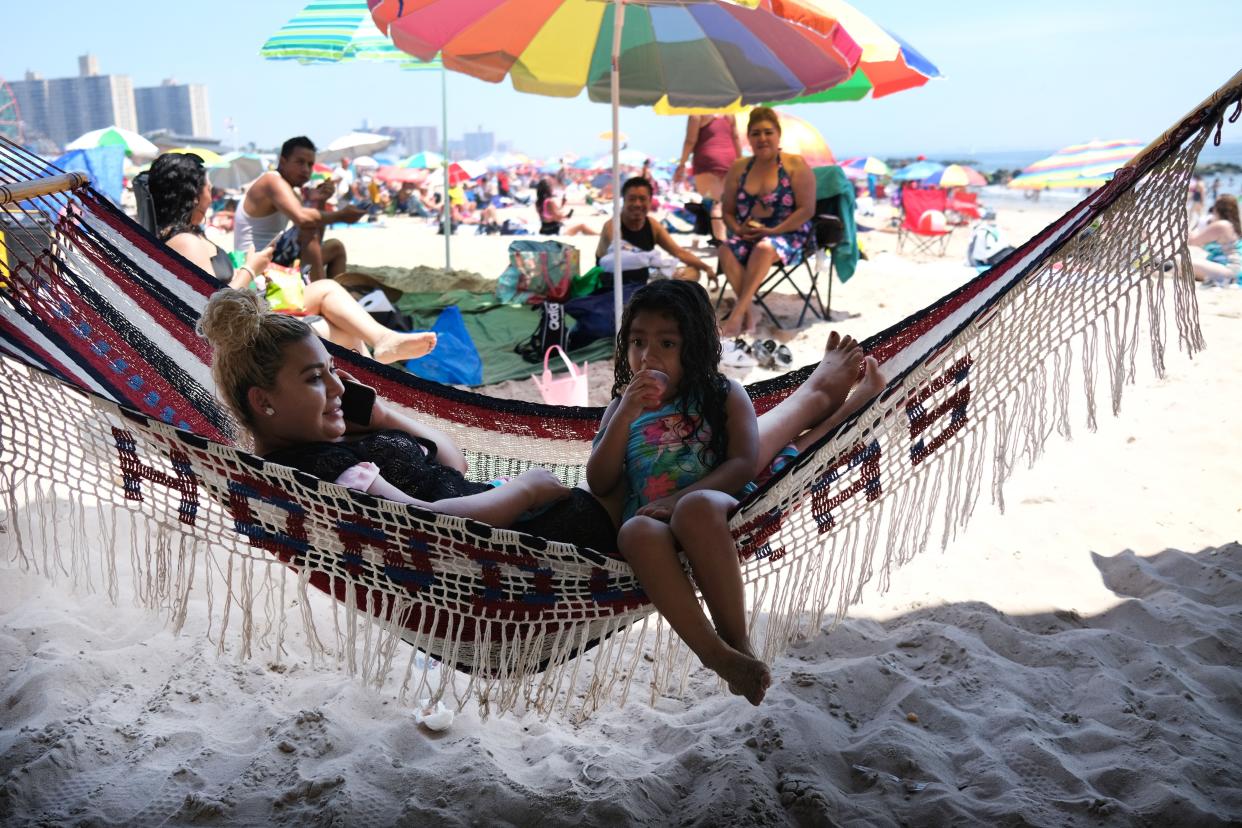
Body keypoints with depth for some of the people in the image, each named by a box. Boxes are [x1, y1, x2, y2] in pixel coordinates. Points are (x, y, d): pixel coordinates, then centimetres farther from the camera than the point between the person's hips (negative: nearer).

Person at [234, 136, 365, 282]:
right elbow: (302, 218, -34)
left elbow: (314, 244, 10)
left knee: (335, 247, 16)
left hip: (274, 259, 11)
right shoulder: (273, 181, -14)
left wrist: (321, 203, -2)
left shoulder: (290, 191, 16)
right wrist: (340, 215, -21)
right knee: (308, 227, -30)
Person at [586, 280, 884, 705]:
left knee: (696, 508, -40)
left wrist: (682, 498, -19)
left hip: (715, 512, -2)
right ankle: (718, 654, -41)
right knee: (636, 531, -37)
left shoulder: (721, 395, 12)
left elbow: (745, 463, -4)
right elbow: (599, 484, 8)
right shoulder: (622, 407, 20)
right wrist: (625, 416, -4)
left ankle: (738, 641, -28)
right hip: (653, 519, 2)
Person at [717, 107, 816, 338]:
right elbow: (728, 211, 15)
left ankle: (737, 315, -37)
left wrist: (773, 231, -15)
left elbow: (807, 210, -7)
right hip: (747, 236, 4)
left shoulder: (795, 165, -1)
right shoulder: (738, 168, 11)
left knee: (764, 247, -37)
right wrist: (738, 229, -8)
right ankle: (746, 314, -29)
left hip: (789, 235, -4)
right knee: (726, 250, -29)